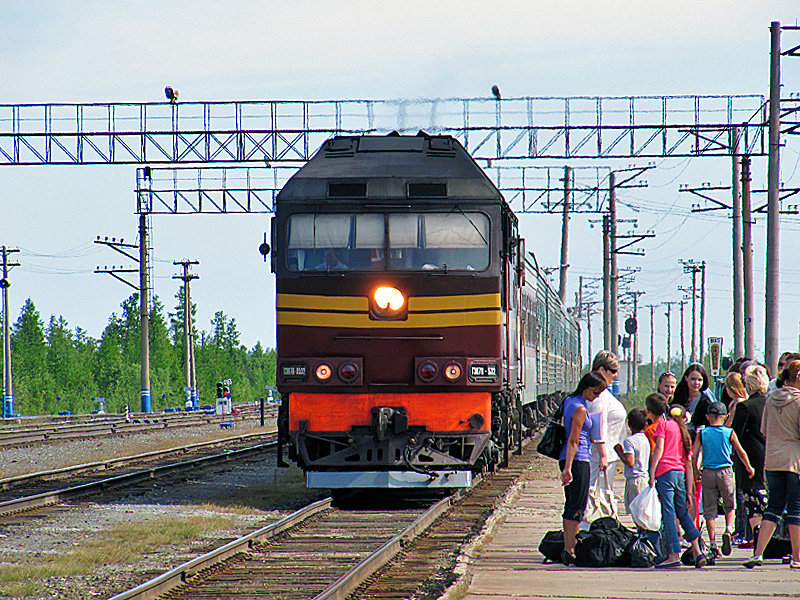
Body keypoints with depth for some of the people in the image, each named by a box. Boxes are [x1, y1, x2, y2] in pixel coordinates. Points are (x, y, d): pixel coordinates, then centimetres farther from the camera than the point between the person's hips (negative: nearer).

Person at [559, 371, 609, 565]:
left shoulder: (569, 401, 12)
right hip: (578, 460, -10)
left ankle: (567, 548, 15)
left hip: (567, 459, 10)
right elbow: (573, 441, -19)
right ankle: (571, 551, -9)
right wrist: (568, 468, -21)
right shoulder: (580, 409, -16)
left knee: (570, 506, 13)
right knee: (577, 508, -7)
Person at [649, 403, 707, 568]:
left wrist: (652, 473, -11)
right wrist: (689, 492, 19)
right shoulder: (685, 434, 21)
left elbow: (659, 448, -7)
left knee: (668, 513, -7)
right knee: (683, 512, 17)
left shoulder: (663, 424, 7)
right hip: (681, 475, 5)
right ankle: (697, 551, 13)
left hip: (665, 471, -5)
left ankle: (674, 555, -12)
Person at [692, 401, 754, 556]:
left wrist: (696, 470, 10)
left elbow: (693, 453, -4)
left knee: (709, 509, 7)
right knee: (729, 506, 14)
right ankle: (728, 530, -13)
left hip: (707, 473, 1)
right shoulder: (729, 433, -2)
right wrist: (749, 468, 18)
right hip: (725, 471, -1)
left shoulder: (702, 433, 1)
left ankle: (712, 543, 2)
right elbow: (741, 453, 4)